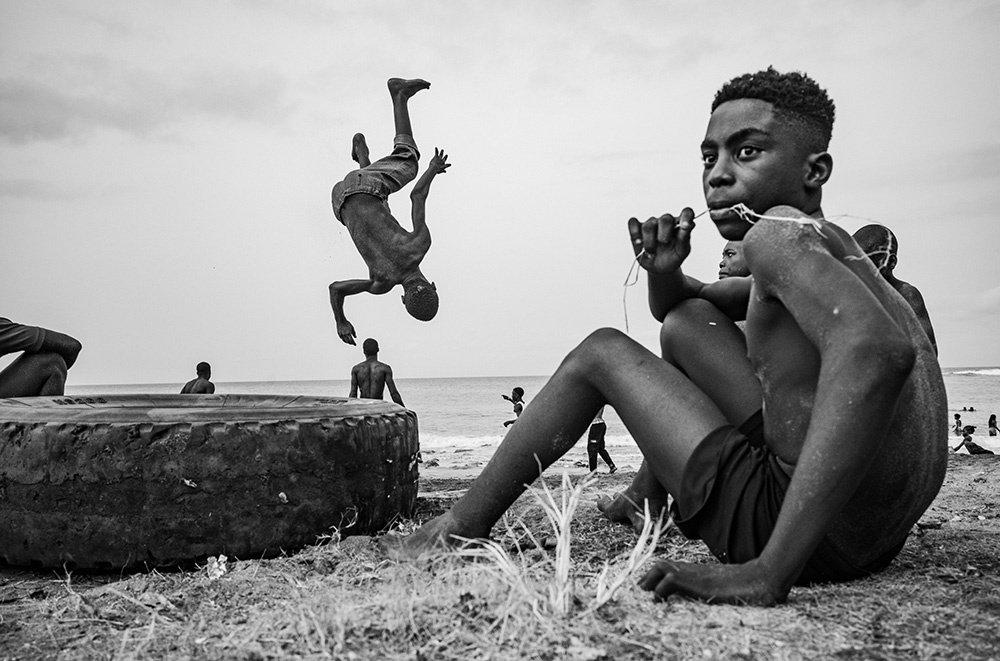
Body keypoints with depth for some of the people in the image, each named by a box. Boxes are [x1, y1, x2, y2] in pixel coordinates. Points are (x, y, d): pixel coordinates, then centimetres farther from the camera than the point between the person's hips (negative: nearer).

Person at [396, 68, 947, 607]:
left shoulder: (783, 232, -15)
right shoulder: (829, 251, 17)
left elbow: (878, 350, -36)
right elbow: (670, 306, 28)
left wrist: (767, 572, -38)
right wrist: (663, 270, 2)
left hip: (817, 541, -9)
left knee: (601, 352, 5)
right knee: (688, 319, 22)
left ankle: (461, 526, 16)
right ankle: (650, 495, 38)